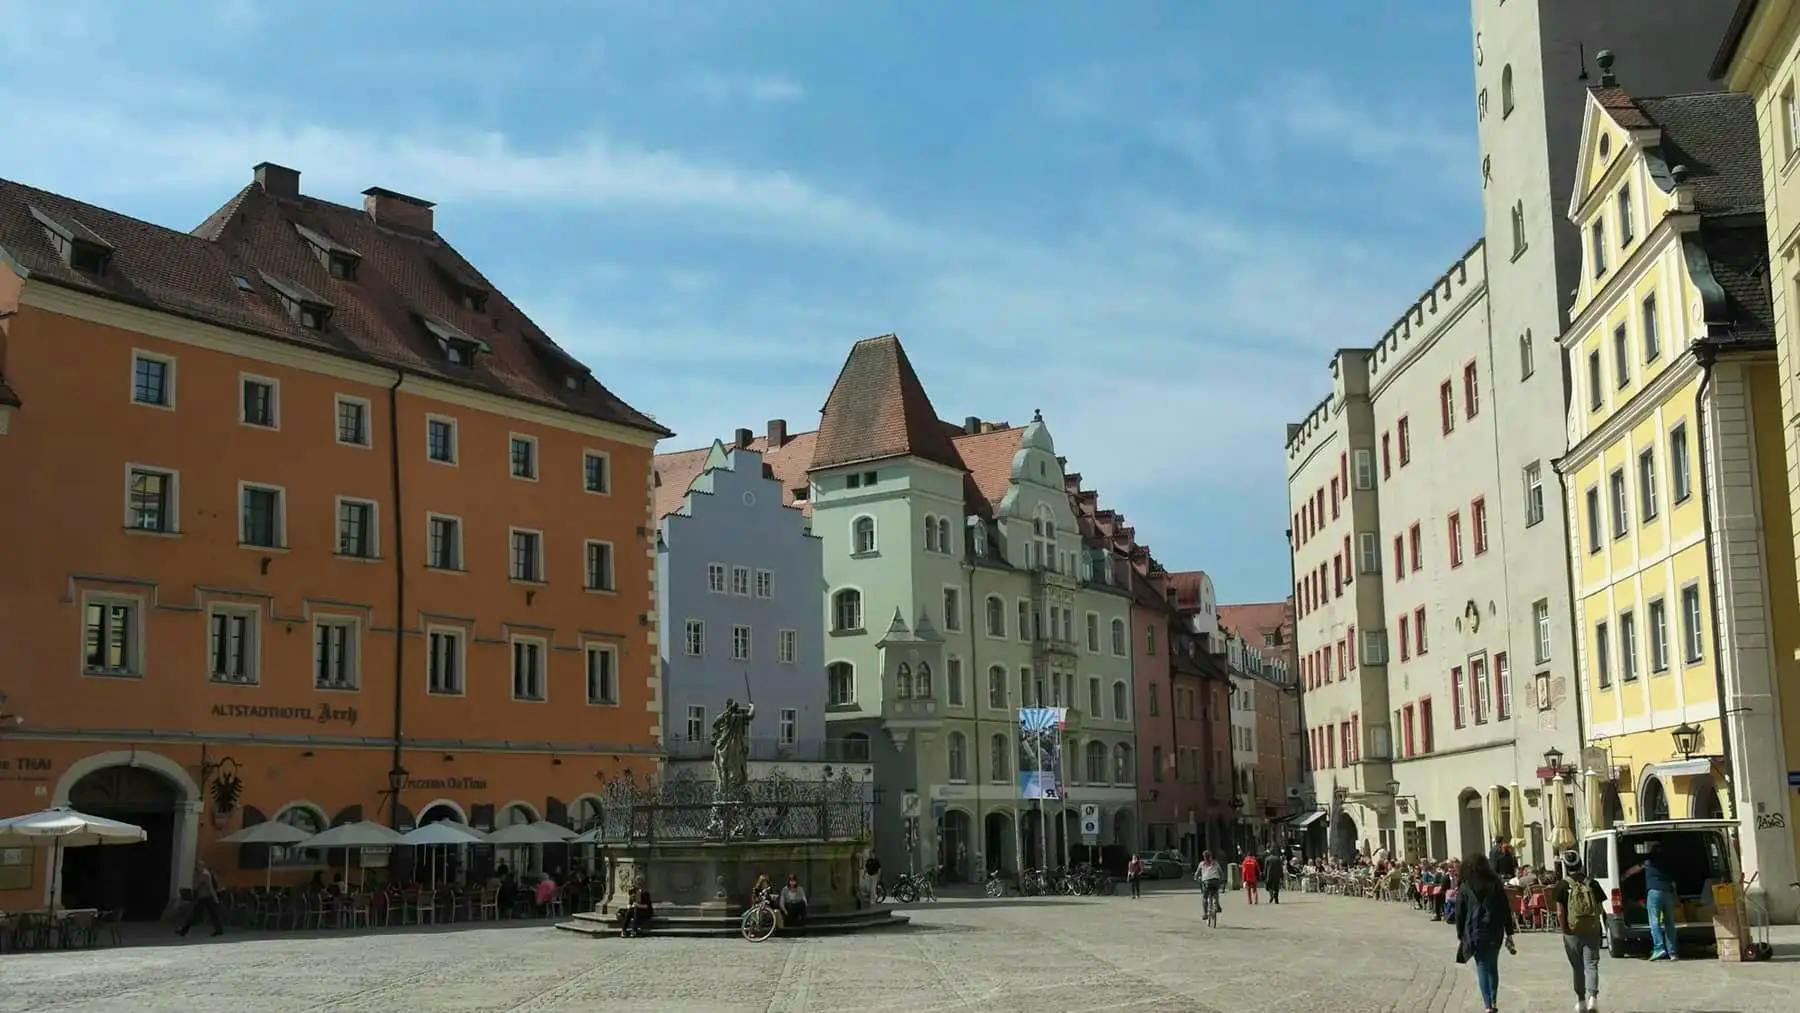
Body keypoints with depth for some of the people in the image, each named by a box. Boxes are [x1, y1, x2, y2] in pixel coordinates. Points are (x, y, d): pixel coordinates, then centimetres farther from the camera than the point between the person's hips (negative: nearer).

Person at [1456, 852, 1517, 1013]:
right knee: (1493, 967, 16)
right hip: (1495, 933, 2)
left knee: (1482, 968, 1)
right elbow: (1506, 910, 4)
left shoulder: (1464, 888, -3)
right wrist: (1509, 933, 9)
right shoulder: (1496, 885, 3)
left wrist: (1460, 937, 6)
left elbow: (1460, 914, -1)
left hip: (1475, 933, -2)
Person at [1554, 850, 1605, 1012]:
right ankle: (1593, 996, -17)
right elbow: (1600, 909, 2)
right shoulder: (1592, 884, 1)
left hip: (1572, 933, -1)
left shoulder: (1562, 886, -6)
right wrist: (1598, 925, 14)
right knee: (1591, 966, 3)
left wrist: (1565, 930, 1)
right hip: (1592, 932, 1)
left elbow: (1560, 913, -10)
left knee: (1577, 968, 12)